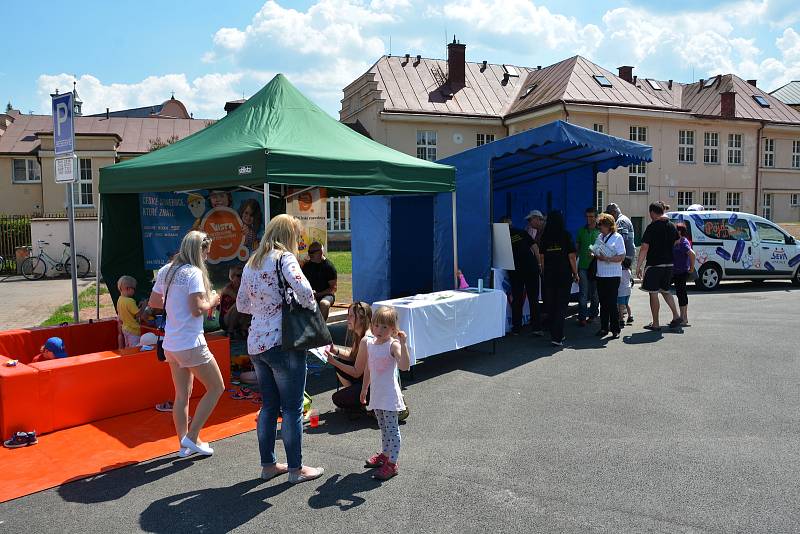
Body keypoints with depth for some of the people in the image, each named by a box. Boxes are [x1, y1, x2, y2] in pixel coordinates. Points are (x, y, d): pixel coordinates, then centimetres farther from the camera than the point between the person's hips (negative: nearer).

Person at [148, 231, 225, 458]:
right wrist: (211, 302, -5)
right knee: (216, 387, 5)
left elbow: (153, 302, 17)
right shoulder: (194, 273, -16)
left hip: (170, 344, 8)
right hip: (191, 344, -8)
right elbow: (197, 309, -23)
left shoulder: (166, 271, 9)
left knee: (182, 395, 15)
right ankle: (192, 437, 5)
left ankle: (184, 443, 21)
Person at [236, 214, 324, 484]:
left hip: (256, 343, 8)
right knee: (292, 408, 4)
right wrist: (311, 307, -9)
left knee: (269, 405, 17)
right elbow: (302, 288, -27)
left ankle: (268, 464, 27)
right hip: (282, 342, -8)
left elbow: (242, 304, 19)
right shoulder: (284, 257, -10)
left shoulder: (252, 263, 13)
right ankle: (296, 468, 15)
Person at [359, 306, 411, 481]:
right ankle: (385, 454, 38)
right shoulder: (368, 343, 3)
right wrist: (364, 389, 21)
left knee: (392, 429, 2)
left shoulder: (393, 345, -18)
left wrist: (403, 343, -40)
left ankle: (392, 463, 10)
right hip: (376, 394, 7)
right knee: (383, 427, 22)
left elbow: (404, 366, -34)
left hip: (390, 395, -7)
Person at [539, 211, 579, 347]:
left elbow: (542, 257, 3)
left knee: (550, 305, 12)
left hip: (548, 275, 2)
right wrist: (575, 274, 5)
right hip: (564, 274, -2)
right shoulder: (566, 236, -5)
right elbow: (571, 257, -4)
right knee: (561, 305, 0)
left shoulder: (545, 236, 2)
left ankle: (555, 334, 22)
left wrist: (543, 273, 12)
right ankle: (557, 337, -7)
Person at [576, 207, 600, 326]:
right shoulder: (581, 230, 10)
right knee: (583, 293, -2)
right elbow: (576, 247, 14)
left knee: (595, 293, 7)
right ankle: (582, 317, -1)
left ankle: (592, 315, 20)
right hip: (583, 266, 1)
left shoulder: (600, 231, 2)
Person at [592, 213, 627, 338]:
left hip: (613, 275, -6)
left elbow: (621, 257, -11)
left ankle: (615, 329, 4)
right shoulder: (599, 237, 14)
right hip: (600, 275, 6)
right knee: (603, 303, 10)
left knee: (612, 303, -5)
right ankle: (604, 328, 17)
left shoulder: (617, 237, -5)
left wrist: (607, 259, -21)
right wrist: (595, 255, -1)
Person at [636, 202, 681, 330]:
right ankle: (676, 316, 17)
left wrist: (638, 266, -13)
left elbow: (644, 248, -16)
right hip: (669, 264, 7)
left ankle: (655, 324, 6)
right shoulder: (671, 226, 7)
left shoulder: (652, 227, -14)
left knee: (653, 294, 1)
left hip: (654, 264, -7)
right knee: (665, 291, 23)